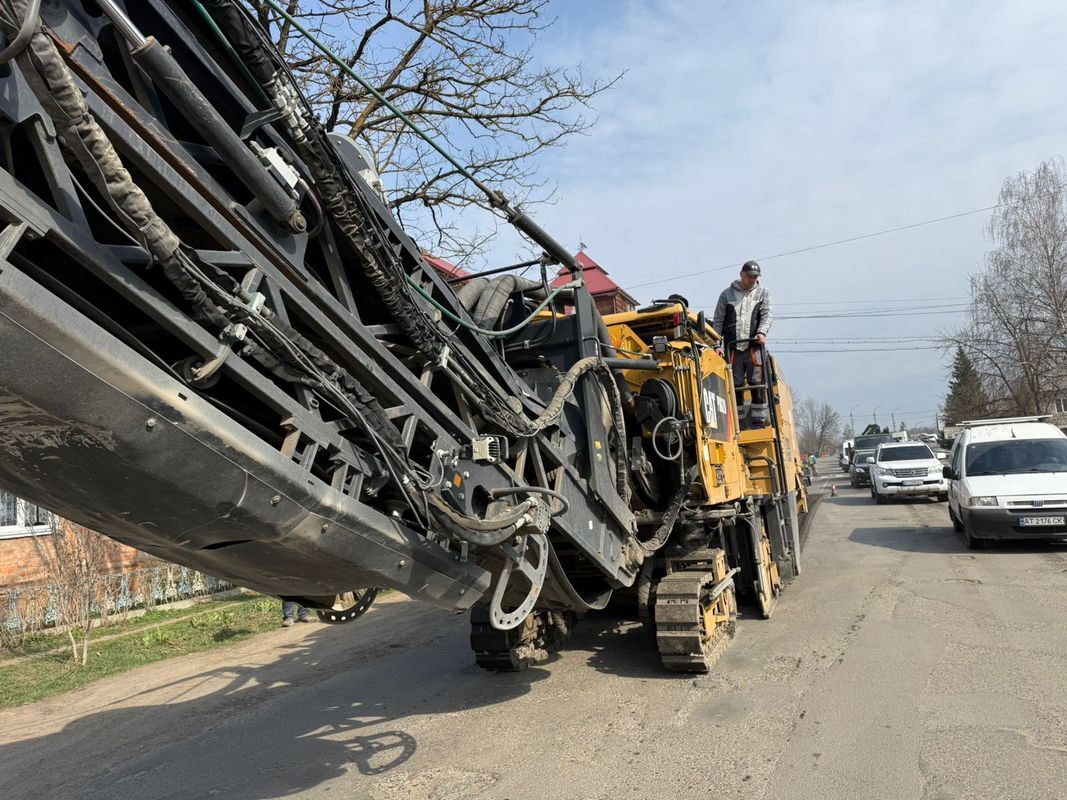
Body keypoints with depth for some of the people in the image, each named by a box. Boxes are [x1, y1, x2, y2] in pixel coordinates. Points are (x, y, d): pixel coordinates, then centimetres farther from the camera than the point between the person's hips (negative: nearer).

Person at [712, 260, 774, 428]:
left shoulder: (763, 293, 13)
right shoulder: (727, 294, 13)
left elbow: (768, 315, -2)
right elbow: (717, 321, 11)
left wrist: (762, 332, -21)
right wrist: (717, 344, 1)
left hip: (754, 347, -1)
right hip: (732, 348, 1)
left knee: (757, 385, -6)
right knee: (735, 387, 3)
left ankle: (759, 421, 2)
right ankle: (739, 422, 11)